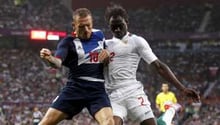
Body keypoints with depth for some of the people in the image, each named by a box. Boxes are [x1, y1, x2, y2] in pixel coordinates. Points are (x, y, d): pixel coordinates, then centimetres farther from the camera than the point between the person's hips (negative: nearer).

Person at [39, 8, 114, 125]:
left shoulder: (99, 35, 10)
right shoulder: (69, 42, -3)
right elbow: (58, 62, -22)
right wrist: (49, 58, -44)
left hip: (97, 89, 2)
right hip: (75, 88, -2)